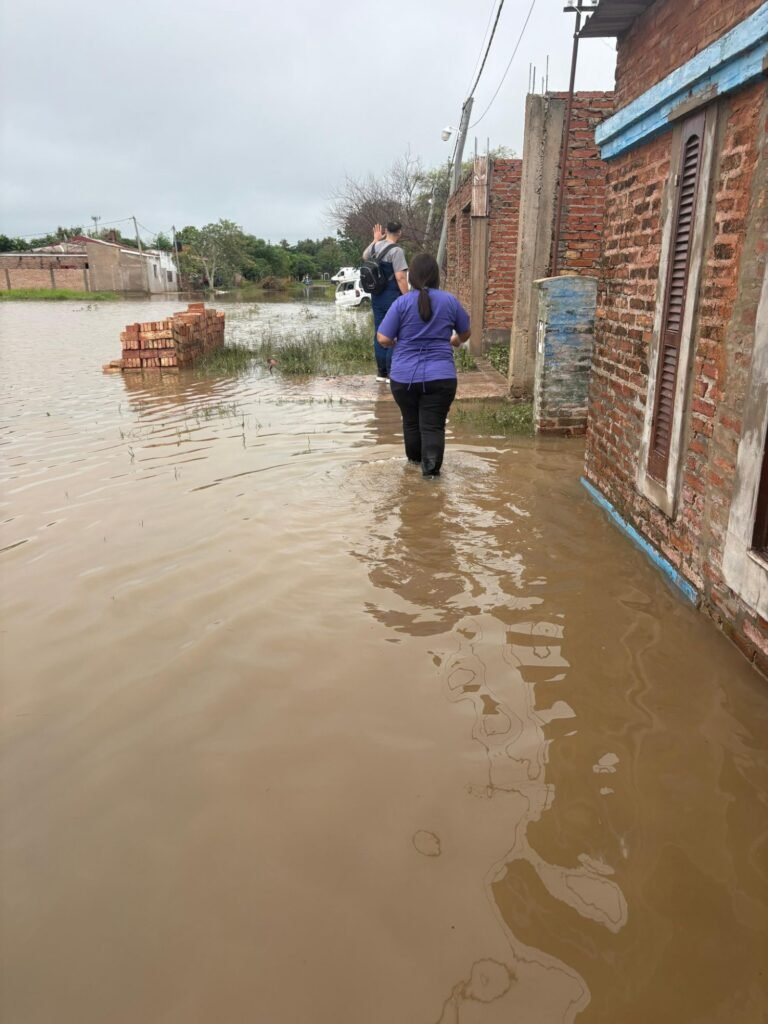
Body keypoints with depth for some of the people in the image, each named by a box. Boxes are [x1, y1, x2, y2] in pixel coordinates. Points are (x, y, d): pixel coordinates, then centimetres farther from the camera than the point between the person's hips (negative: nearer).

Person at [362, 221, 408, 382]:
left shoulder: (376, 246, 8)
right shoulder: (396, 251, -14)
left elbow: (365, 256, 31)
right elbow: (400, 277, -19)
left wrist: (375, 239, 36)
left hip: (377, 296, 7)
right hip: (393, 296, -7)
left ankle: (381, 372, 17)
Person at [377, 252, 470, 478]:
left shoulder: (402, 302, -4)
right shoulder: (450, 301, 2)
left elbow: (383, 339, -7)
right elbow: (465, 333, 16)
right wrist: (454, 341, 38)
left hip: (404, 376, 1)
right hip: (440, 376, 0)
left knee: (411, 421, 18)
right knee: (433, 425, 1)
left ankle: (414, 458, 36)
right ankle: (431, 467, -6)